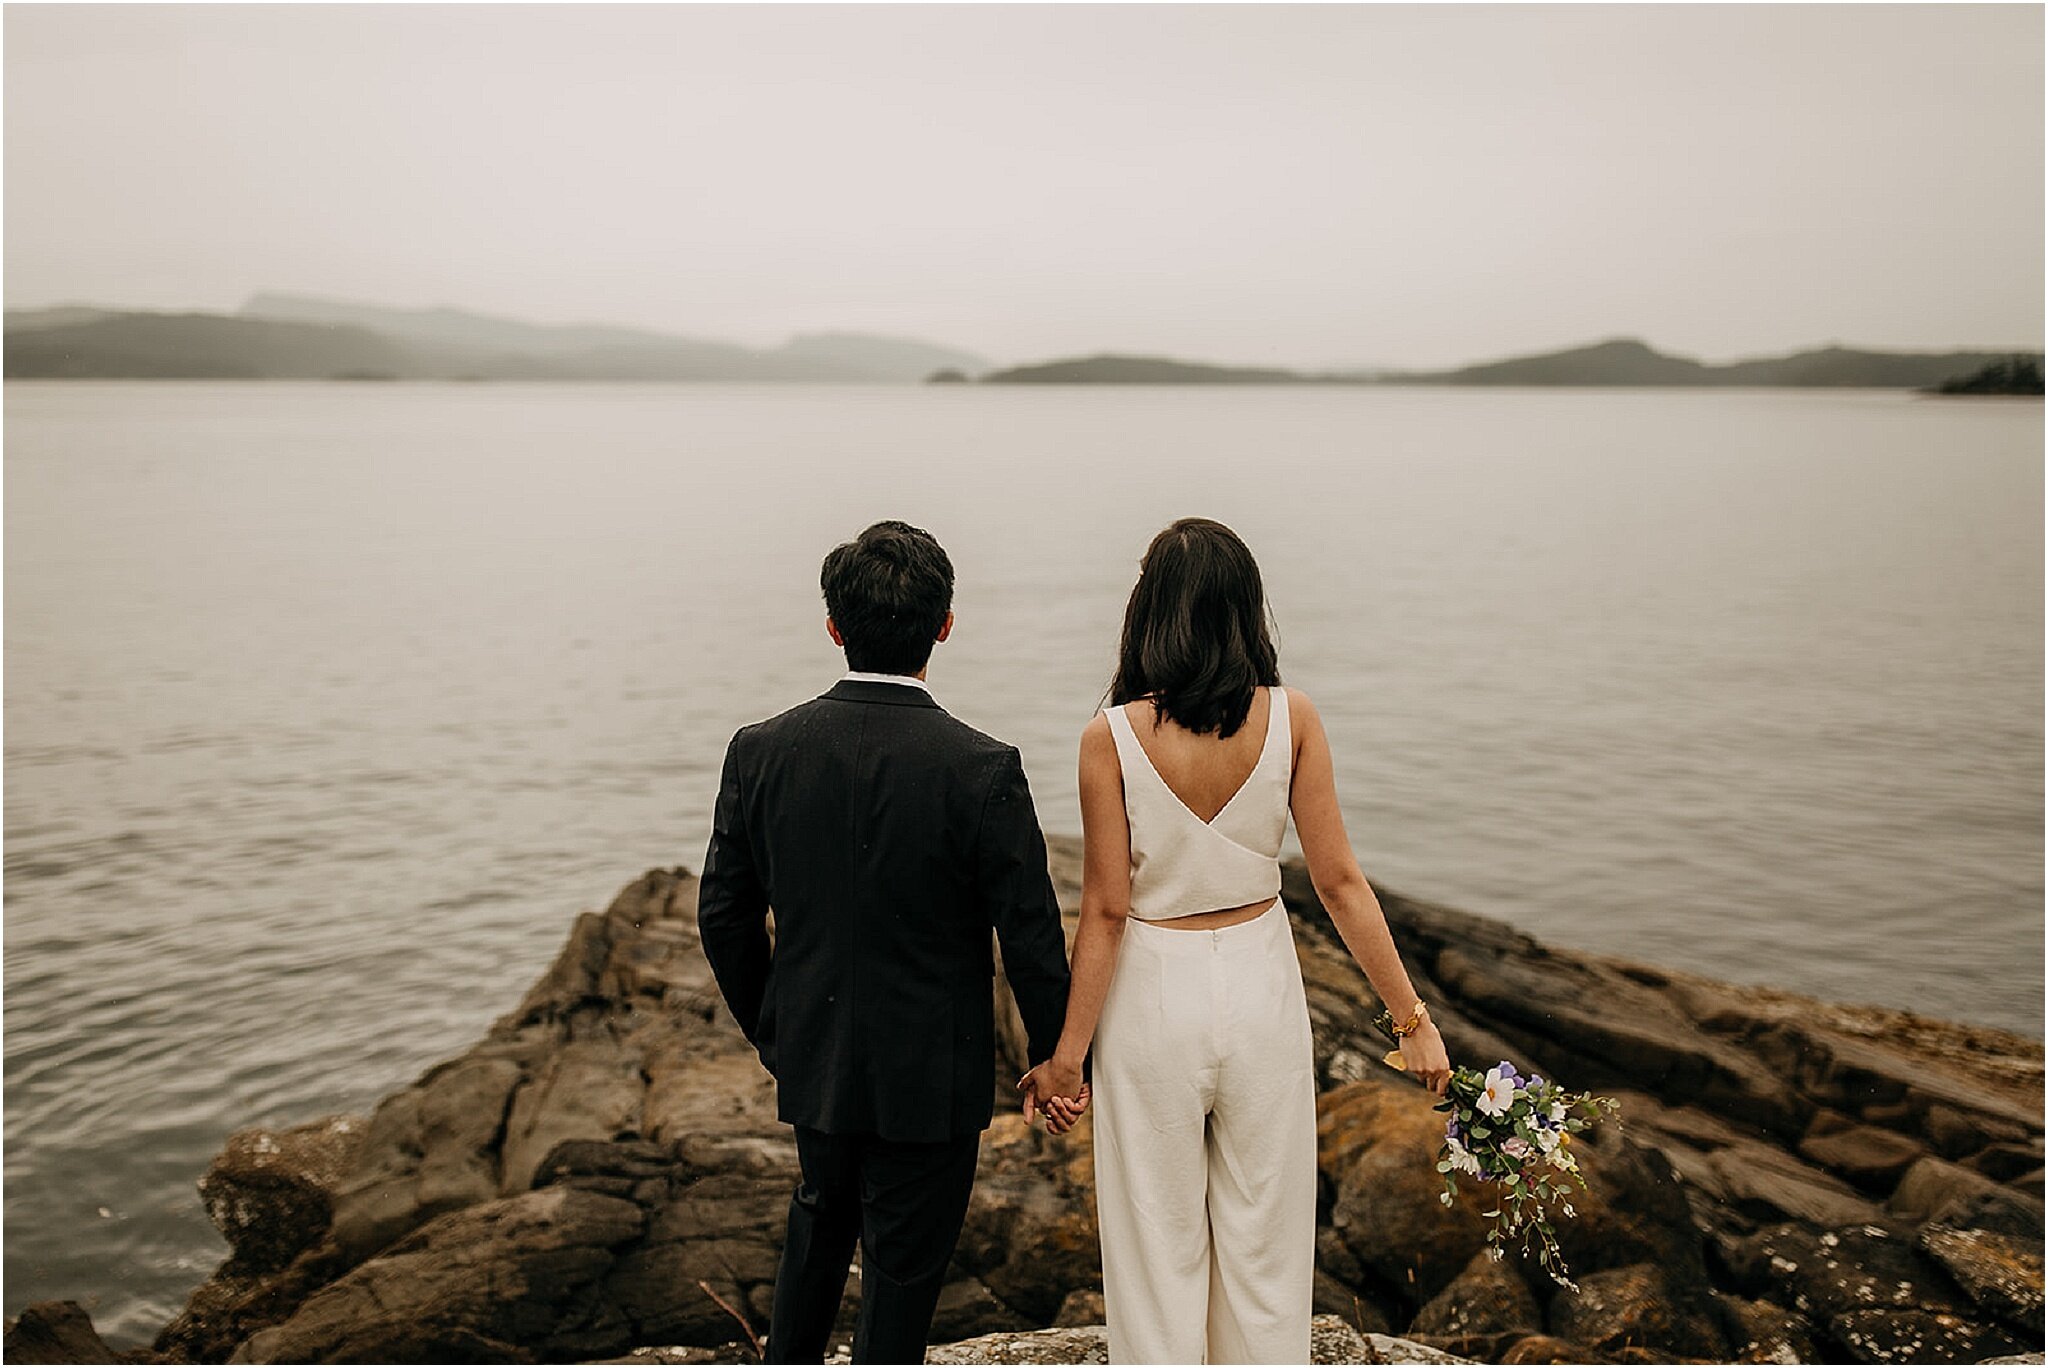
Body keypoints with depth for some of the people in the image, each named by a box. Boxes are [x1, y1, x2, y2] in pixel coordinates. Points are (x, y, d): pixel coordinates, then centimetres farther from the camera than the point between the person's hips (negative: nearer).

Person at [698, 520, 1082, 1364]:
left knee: (822, 1211, 31)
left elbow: (724, 914, -1)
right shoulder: (982, 770, -22)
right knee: (903, 1264, 15)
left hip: (812, 1059, 4)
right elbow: (1030, 935, -16)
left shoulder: (761, 751, -10)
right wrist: (1054, 1053, 1)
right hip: (931, 1073, -4)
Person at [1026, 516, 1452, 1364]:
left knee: (1159, 1244, 14)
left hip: (1154, 994, -2)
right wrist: (1412, 1016, 0)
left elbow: (1106, 909, -13)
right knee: (1265, 1239, 18)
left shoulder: (1112, 737, -15)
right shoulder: (1290, 718, -9)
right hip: (1261, 987, 2)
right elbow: (1338, 881, -8)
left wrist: (1067, 1053, -3)